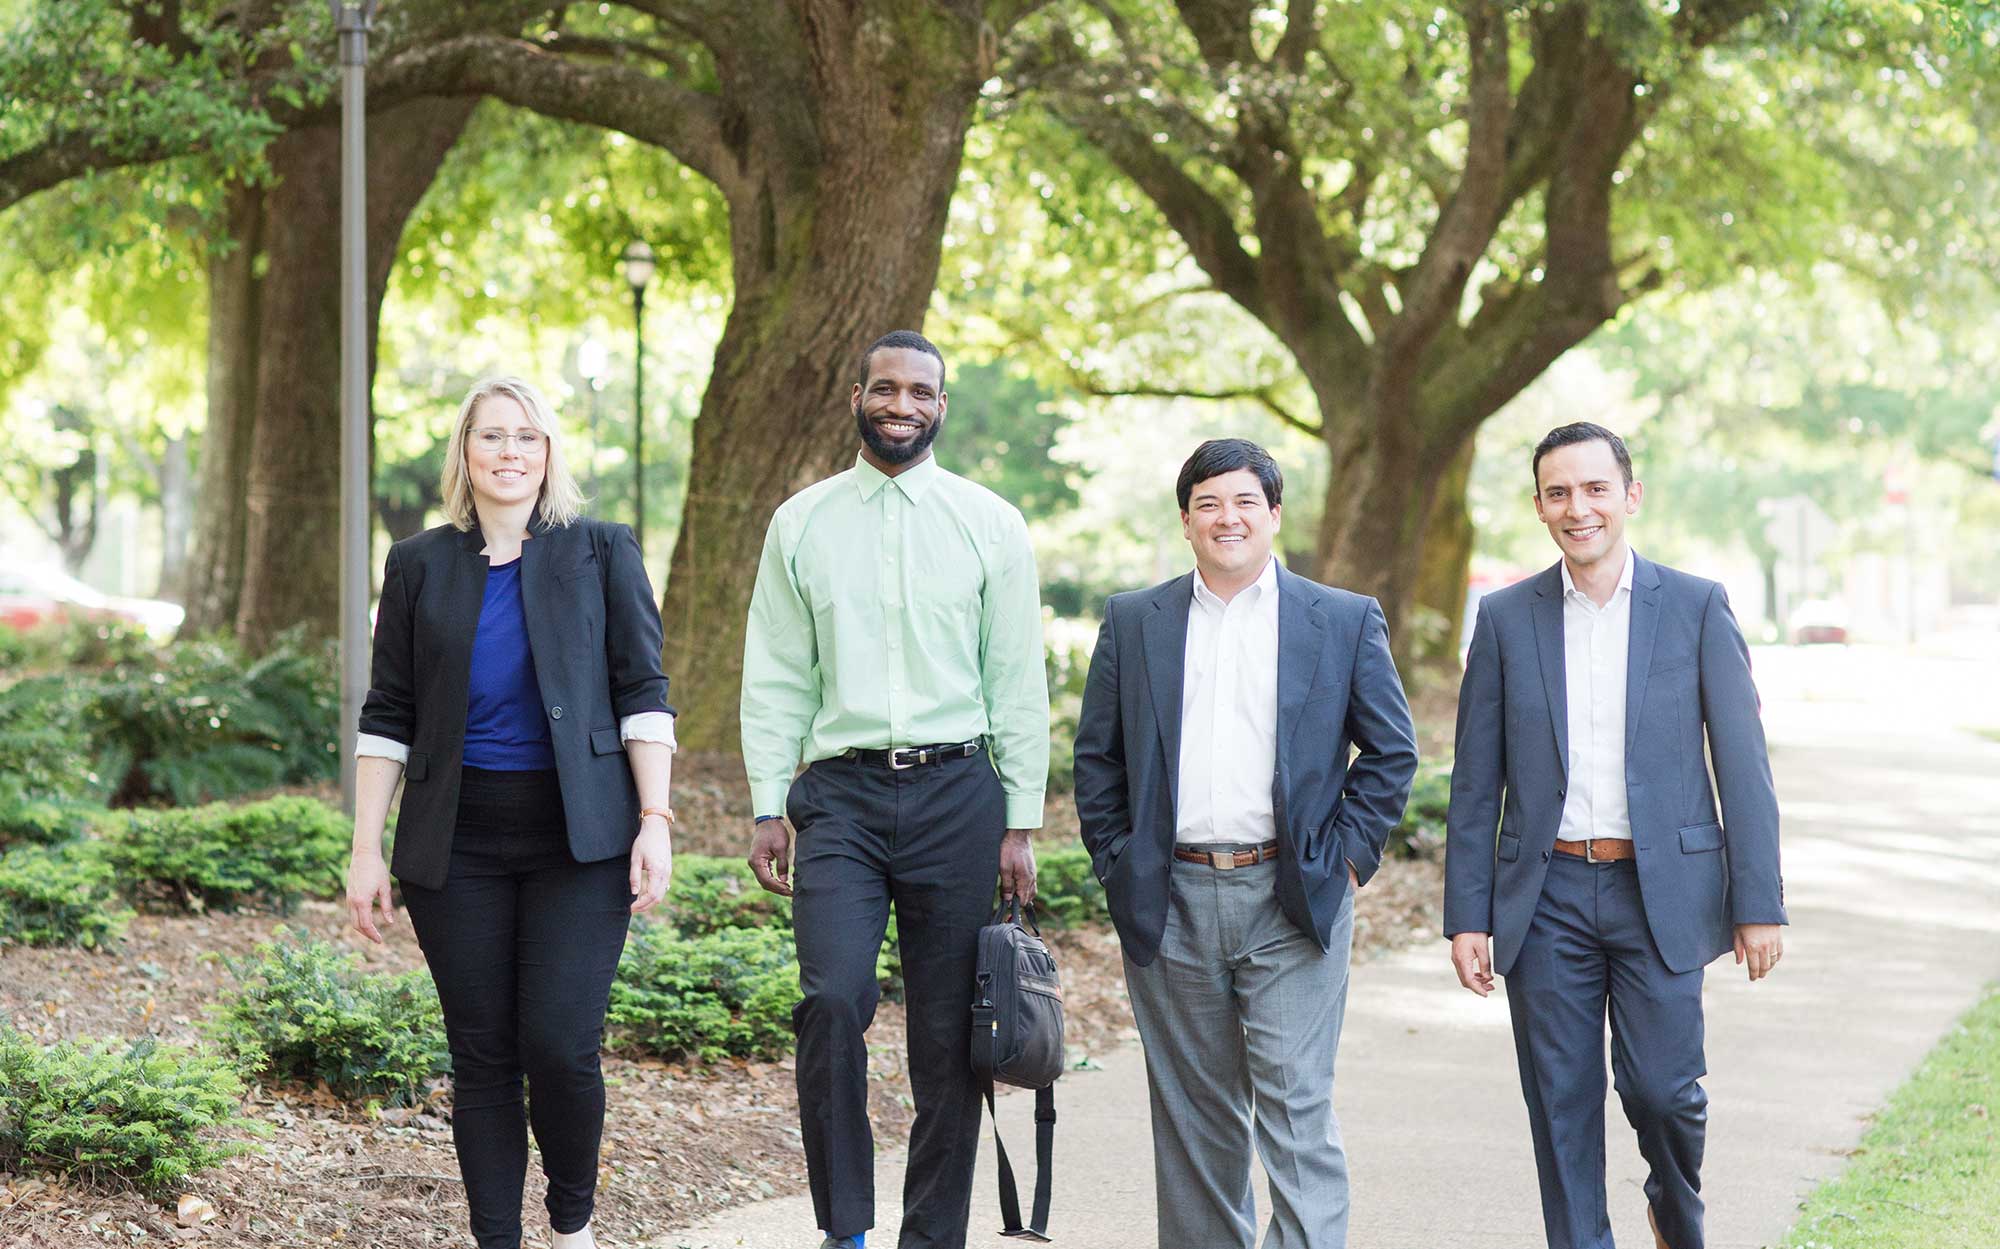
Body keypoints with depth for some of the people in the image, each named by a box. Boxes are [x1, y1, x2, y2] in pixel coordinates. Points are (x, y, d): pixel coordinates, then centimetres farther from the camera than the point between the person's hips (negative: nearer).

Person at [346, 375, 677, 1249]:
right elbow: (387, 717, 9)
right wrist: (366, 849, 4)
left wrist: (655, 820, -6)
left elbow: (642, 694, 3)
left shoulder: (602, 553, 5)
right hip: (458, 845, 2)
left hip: (578, 839, -2)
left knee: (561, 1046, -11)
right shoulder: (419, 566, 9)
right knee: (481, 1056, 3)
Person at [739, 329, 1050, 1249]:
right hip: (840, 792, 0)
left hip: (956, 791, 0)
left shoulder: (990, 525, 5)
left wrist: (1021, 824, 1)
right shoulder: (801, 524, 8)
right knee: (834, 1000, -18)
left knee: (949, 1035, 2)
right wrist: (767, 808, 2)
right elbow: (775, 679, 9)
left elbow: (1018, 683, 6)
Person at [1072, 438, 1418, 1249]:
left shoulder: (1346, 621, 5)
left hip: (1293, 902, -2)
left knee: (1297, 1111, -8)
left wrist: (1348, 856, -1)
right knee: (1195, 1114, 9)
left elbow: (1392, 750, 6)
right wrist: (1115, 864, 4)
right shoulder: (1133, 622, 9)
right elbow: (1097, 756, 12)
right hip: (1171, 902, 2)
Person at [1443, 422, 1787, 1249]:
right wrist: (1466, 916, 1)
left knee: (1662, 1087, -4)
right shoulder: (1506, 618, 5)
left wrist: (1759, 903, -5)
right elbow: (1475, 783, 6)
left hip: (1663, 892, -1)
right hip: (1548, 898, 1)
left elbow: (1743, 767, 0)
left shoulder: (1697, 608, 1)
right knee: (1562, 1105, 2)